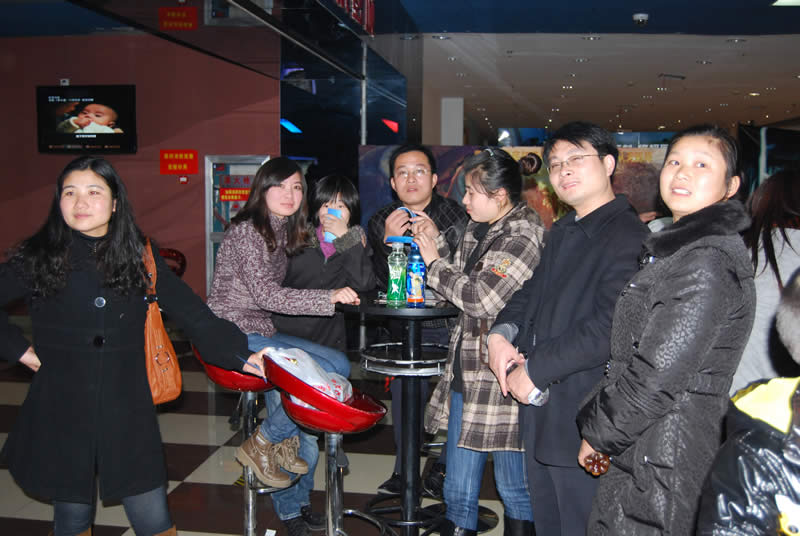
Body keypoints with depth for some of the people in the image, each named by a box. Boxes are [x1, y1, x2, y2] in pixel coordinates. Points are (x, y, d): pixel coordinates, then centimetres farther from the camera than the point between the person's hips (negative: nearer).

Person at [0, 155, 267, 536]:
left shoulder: (139, 258, 1)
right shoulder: (37, 259, -1)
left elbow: (193, 314, -2)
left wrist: (242, 355, -11)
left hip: (127, 417, 0)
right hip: (61, 417, 0)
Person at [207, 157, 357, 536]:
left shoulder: (284, 232, 15)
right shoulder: (247, 231, -13)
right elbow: (266, 295, -22)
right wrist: (329, 298, -27)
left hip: (262, 332, 9)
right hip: (235, 336, -9)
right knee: (332, 370, -23)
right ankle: (262, 443, -1)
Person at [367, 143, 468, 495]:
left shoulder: (456, 216, -6)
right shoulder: (381, 223, 4)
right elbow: (379, 282, -2)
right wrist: (389, 242, -19)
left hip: (452, 323, -2)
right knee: (405, 391, 2)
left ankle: (445, 466, 16)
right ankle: (404, 467, 20)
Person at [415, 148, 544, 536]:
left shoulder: (523, 237, -14)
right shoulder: (478, 231, 13)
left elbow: (481, 297, -18)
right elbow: (461, 280, 18)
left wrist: (435, 263, -6)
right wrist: (435, 242, 6)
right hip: (466, 372, 8)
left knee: (514, 487, 7)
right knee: (458, 487, 15)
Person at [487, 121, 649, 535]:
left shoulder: (629, 238, -18)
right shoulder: (561, 233, 14)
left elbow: (608, 328, -25)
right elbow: (531, 294, 18)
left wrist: (533, 370, -19)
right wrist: (501, 333, -3)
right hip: (539, 412, 9)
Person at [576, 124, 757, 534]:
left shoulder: (708, 263, -20)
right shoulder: (676, 250, 13)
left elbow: (657, 377, -22)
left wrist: (597, 432, -9)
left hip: (663, 465, -9)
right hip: (638, 451, 9)